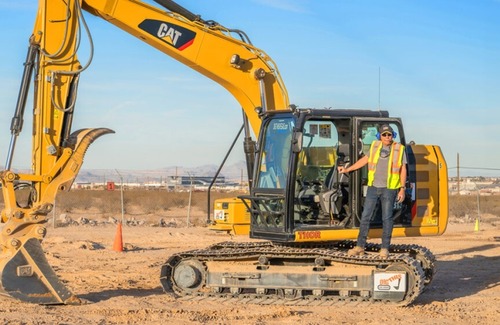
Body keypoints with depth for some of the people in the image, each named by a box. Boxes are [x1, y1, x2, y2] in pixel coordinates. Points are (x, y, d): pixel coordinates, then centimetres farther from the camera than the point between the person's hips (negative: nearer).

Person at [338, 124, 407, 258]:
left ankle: (385, 248, 8)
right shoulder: (375, 146, 8)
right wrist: (348, 169, 22)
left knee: (387, 218, 1)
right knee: (365, 216, 2)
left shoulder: (399, 149, 0)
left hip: (389, 189, -3)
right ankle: (360, 246, 8)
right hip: (373, 187, 3)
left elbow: (403, 170, 1)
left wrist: (402, 189, -5)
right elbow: (364, 159, 20)